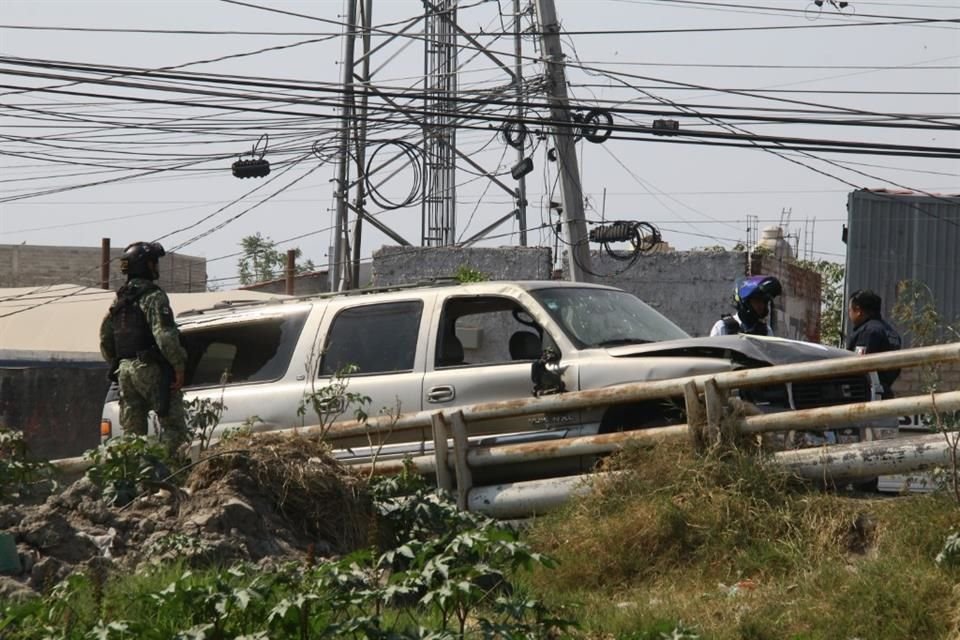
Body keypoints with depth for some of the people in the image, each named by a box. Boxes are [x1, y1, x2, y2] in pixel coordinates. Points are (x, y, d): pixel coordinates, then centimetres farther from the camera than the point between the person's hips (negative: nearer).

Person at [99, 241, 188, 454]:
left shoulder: (119, 301, 16)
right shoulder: (153, 297, -10)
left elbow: (105, 340, 19)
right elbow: (164, 335, -20)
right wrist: (179, 365, -15)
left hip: (125, 370, 8)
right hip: (150, 370, -8)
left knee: (132, 432, 10)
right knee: (174, 427, -7)